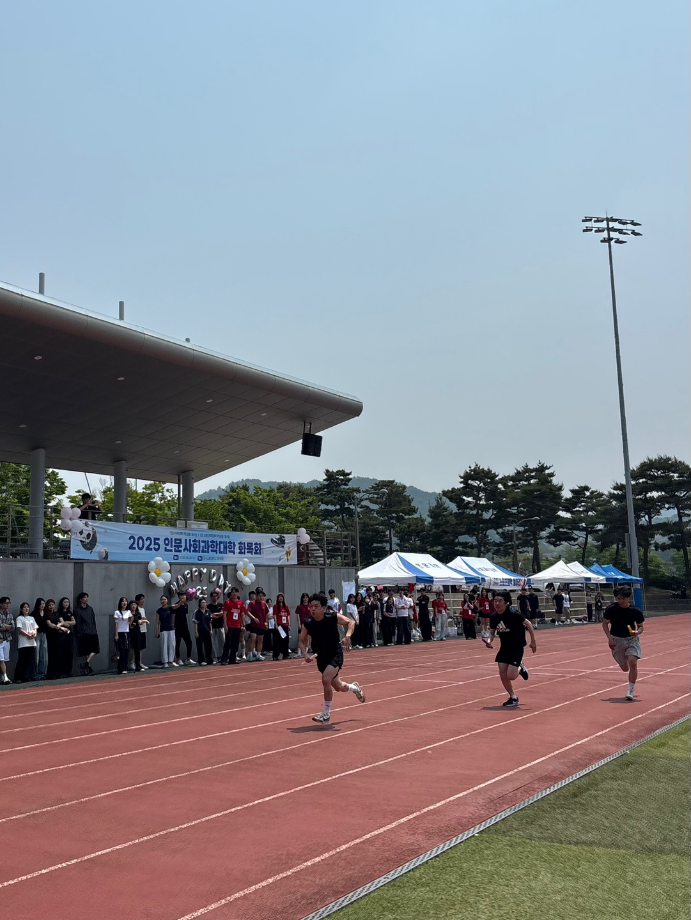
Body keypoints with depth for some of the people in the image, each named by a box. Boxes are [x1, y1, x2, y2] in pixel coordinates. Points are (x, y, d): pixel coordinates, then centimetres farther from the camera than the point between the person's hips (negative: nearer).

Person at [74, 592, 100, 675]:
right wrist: (79, 634, -13)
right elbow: (77, 623, -8)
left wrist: (95, 630, 10)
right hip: (84, 634, -6)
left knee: (94, 649, -3)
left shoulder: (90, 608, 13)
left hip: (92, 632, 6)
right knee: (86, 652, -3)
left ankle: (86, 663, 0)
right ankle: (89, 667, 1)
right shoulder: (77, 610, -5)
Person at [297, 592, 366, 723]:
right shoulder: (307, 623, -14)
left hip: (335, 654, -4)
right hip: (321, 657, 4)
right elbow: (302, 641, 0)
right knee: (339, 687, 18)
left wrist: (347, 636, -23)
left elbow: (350, 622, -5)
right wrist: (305, 654, -18)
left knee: (326, 679, -27)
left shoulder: (333, 617, -20)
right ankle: (355, 687, 55)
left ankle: (326, 714, -8)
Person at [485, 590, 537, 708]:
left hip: (517, 646, -5)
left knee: (510, 676, -13)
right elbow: (492, 631, 9)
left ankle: (520, 668, 23)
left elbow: (528, 624, -12)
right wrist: (490, 641, -12)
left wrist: (533, 641, -9)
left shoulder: (513, 615, -23)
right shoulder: (493, 617, -6)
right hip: (504, 647, 5)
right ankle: (513, 698, 19)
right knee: (502, 674, -1)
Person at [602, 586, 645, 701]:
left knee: (633, 663, -21)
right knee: (625, 668, 6)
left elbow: (640, 626, 2)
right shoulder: (611, 609, -12)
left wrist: (637, 632, -20)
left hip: (631, 639, -1)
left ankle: (630, 691, -10)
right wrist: (609, 638, -10)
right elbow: (605, 623, 1)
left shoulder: (636, 611, -11)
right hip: (617, 640, 1)